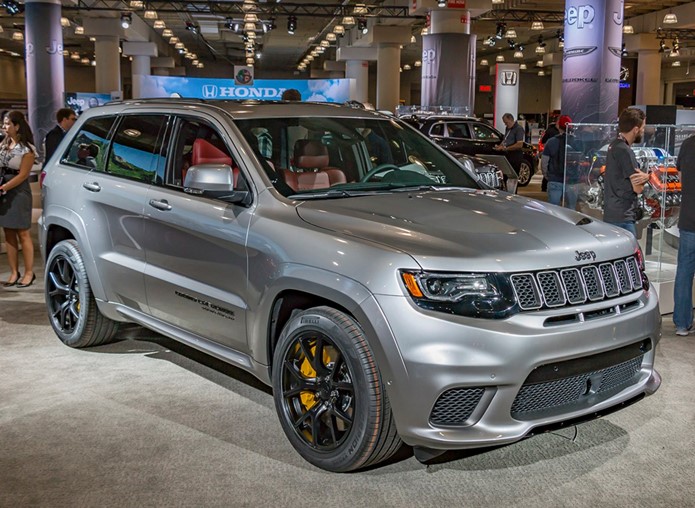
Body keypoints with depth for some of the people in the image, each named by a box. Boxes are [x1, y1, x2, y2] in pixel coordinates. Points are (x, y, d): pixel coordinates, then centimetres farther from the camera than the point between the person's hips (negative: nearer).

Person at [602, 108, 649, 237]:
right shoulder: (625, 151, -17)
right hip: (622, 217, -10)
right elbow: (638, 188, -16)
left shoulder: (614, 145, 13)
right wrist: (646, 177, 1)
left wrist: (644, 176, -6)